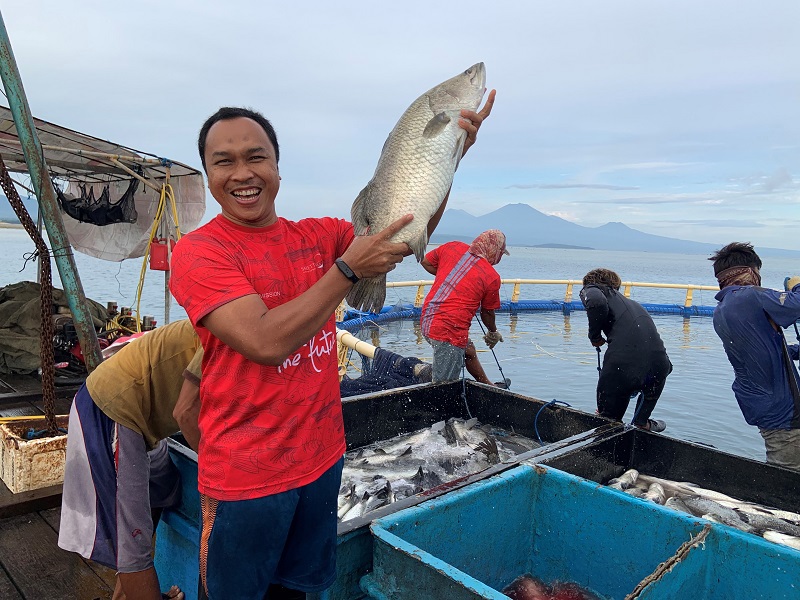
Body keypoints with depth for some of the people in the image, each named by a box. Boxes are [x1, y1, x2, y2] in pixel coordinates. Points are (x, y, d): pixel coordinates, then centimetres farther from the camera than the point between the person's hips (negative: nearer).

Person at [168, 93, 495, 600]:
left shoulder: (315, 236, 1)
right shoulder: (199, 251, -15)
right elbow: (265, 341, -27)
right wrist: (348, 268, -25)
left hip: (322, 457, 5)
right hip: (246, 476, -4)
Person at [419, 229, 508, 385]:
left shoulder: (452, 247, 4)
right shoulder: (492, 277, -8)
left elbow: (425, 262, 17)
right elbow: (487, 314, 4)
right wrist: (493, 333, 24)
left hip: (427, 321, 9)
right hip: (449, 331, -9)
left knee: (469, 351, 31)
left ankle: (488, 386, 51)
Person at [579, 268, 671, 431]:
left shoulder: (591, 289, 16)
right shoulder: (631, 303, 33)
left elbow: (596, 302, -14)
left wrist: (594, 336, 4)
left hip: (623, 366, -6)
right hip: (659, 367, 6)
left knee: (608, 419, 17)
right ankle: (642, 421, 44)